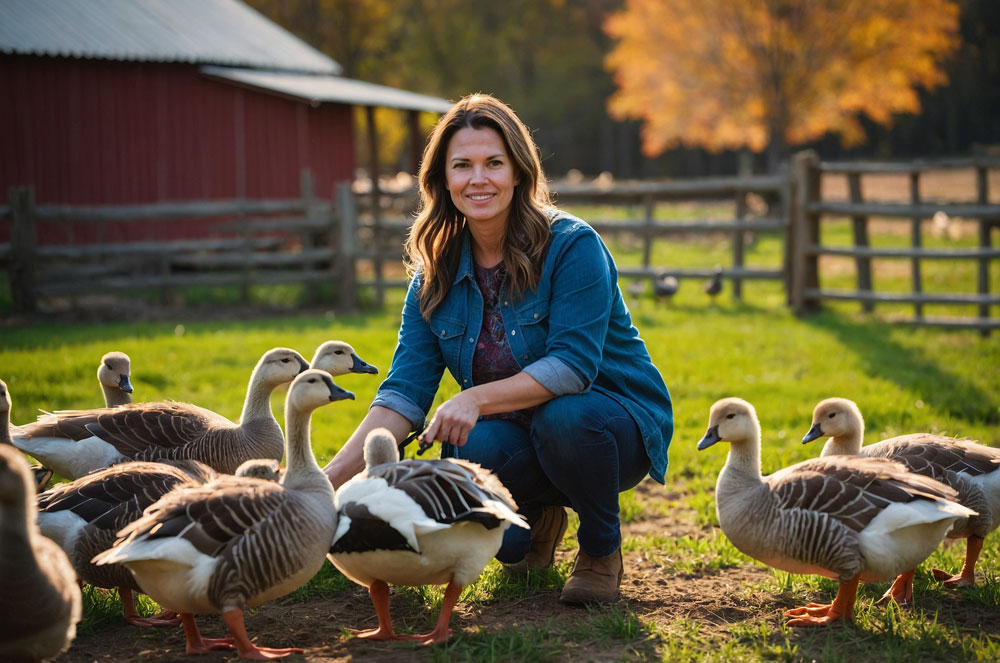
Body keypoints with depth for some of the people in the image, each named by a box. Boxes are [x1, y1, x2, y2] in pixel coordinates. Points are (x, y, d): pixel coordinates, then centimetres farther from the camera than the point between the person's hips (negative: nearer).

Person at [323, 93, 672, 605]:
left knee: (564, 415, -37)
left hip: (616, 426, -3)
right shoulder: (435, 274, -1)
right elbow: (405, 391, -8)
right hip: (515, 437, 4)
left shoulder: (572, 247, -16)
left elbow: (575, 364, -25)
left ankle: (602, 549, -6)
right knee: (464, 453, -30)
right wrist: (333, 478, -20)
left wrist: (478, 398, -37)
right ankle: (539, 520, 8)